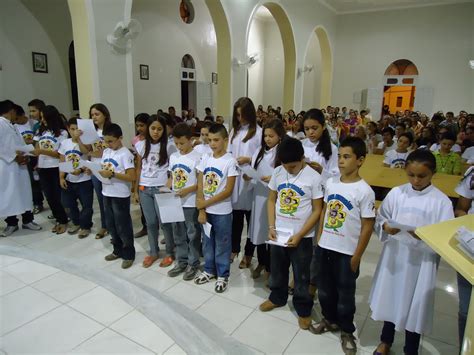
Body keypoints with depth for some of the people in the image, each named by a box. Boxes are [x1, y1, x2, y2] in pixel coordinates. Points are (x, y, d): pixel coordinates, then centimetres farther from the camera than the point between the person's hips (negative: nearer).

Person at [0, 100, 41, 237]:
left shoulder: (12, 126, 18)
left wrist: (24, 156, -2)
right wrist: (13, 157, -16)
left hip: (20, 165, 7)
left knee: (24, 192, 10)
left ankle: (27, 220, 20)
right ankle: (11, 223, 14)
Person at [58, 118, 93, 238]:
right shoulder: (64, 143, 3)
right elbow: (62, 162, 6)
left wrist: (81, 170, -27)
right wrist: (61, 177, 0)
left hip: (84, 180, -5)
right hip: (69, 180, 5)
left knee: (86, 205, 3)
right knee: (68, 204, 16)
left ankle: (85, 226, 23)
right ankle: (76, 222, 37)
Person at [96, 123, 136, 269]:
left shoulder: (125, 154, -15)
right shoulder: (106, 151, 8)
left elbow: (132, 177, -21)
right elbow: (103, 169, 16)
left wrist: (112, 174, -26)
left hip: (120, 195, -8)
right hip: (107, 193, 8)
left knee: (123, 226, 3)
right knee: (111, 224, 17)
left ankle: (129, 254, 18)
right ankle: (118, 250, 34)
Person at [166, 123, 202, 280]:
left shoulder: (197, 158, -12)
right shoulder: (173, 157, 7)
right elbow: (172, 177, 14)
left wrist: (187, 190, -23)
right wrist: (166, 188, -4)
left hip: (191, 203, -6)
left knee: (193, 235, 7)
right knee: (178, 234, 16)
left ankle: (193, 264, 21)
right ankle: (181, 262, 31)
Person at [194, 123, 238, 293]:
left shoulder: (230, 161, -12)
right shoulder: (205, 159, 1)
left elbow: (228, 190, -15)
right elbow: (200, 187, 1)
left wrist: (206, 203, -13)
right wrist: (201, 210, -4)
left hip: (222, 212, -5)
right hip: (206, 210, 5)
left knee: (222, 244, 9)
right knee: (207, 242, 18)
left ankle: (223, 275, 26)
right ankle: (209, 270, 37)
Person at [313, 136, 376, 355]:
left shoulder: (364, 191, -17)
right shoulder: (331, 183, -1)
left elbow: (367, 227, -12)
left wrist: (357, 256, -11)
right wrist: (319, 237, 9)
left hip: (347, 251, -5)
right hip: (325, 246, 5)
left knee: (345, 292, 12)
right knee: (325, 288, 20)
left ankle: (346, 331, 33)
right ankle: (329, 319, 43)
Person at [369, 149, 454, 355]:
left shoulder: (441, 201, -9)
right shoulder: (396, 193, -3)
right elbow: (380, 218, 3)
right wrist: (386, 226, -18)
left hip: (422, 262, -2)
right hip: (394, 256, 2)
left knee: (415, 304, 11)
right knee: (390, 298, 18)